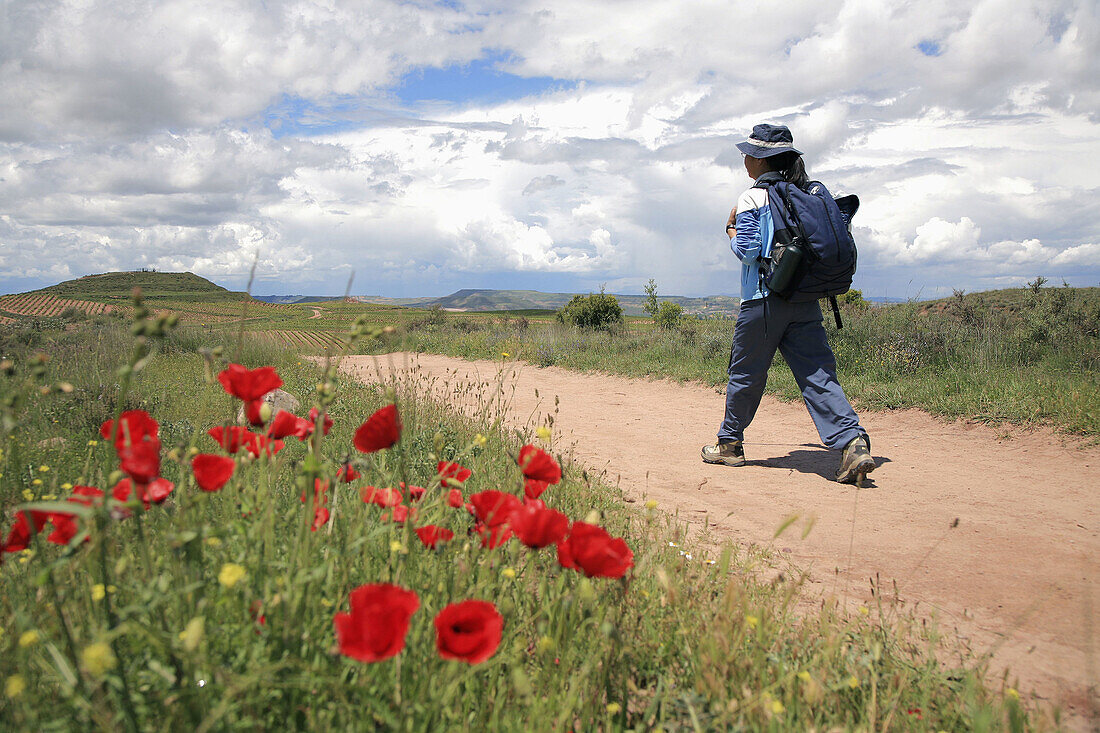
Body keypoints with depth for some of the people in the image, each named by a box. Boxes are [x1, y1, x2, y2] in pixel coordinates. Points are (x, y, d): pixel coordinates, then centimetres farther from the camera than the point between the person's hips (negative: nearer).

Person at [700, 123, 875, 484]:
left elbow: (747, 250, -13)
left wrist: (731, 228, 5)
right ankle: (852, 442, -17)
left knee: (745, 373, 9)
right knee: (818, 373, -1)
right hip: (805, 299, 5)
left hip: (764, 299, -5)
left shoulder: (752, 198, -6)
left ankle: (730, 444, 23)